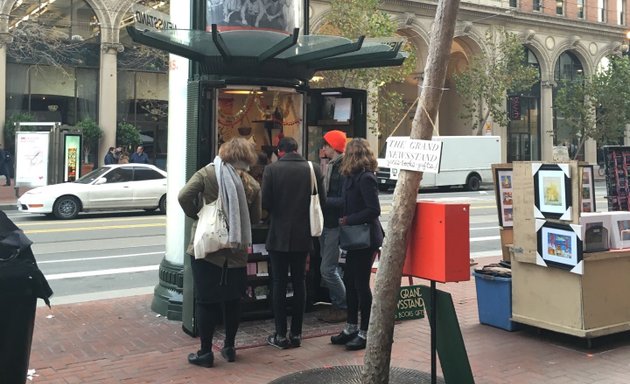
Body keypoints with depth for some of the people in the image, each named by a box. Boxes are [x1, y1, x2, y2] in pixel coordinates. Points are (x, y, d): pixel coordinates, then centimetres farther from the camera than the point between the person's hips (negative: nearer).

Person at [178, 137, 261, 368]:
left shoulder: (207, 173, -8)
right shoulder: (252, 184, -2)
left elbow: (184, 196, -17)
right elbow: (255, 218, 4)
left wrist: (195, 214, 0)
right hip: (236, 252, 2)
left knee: (206, 301, 6)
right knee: (233, 300, 16)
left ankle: (205, 353, 11)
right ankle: (229, 348, 25)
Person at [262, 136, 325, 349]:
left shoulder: (271, 169, -9)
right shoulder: (313, 170, -1)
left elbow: (265, 202, -12)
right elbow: (322, 202, 0)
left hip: (279, 235, -2)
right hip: (303, 236, 3)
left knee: (279, 284, 5)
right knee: (299, 283, 11)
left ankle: (281, 335, 9)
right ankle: (296, 334, 16)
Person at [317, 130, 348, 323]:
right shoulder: (330, 166, 13)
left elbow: (344, 201, -22)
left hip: (335, 225, -9)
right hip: (326, 223, 9)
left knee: (328, 269, -8)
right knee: (330, 268, 14)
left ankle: (344, 307, 6)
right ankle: (337, 306, 24)